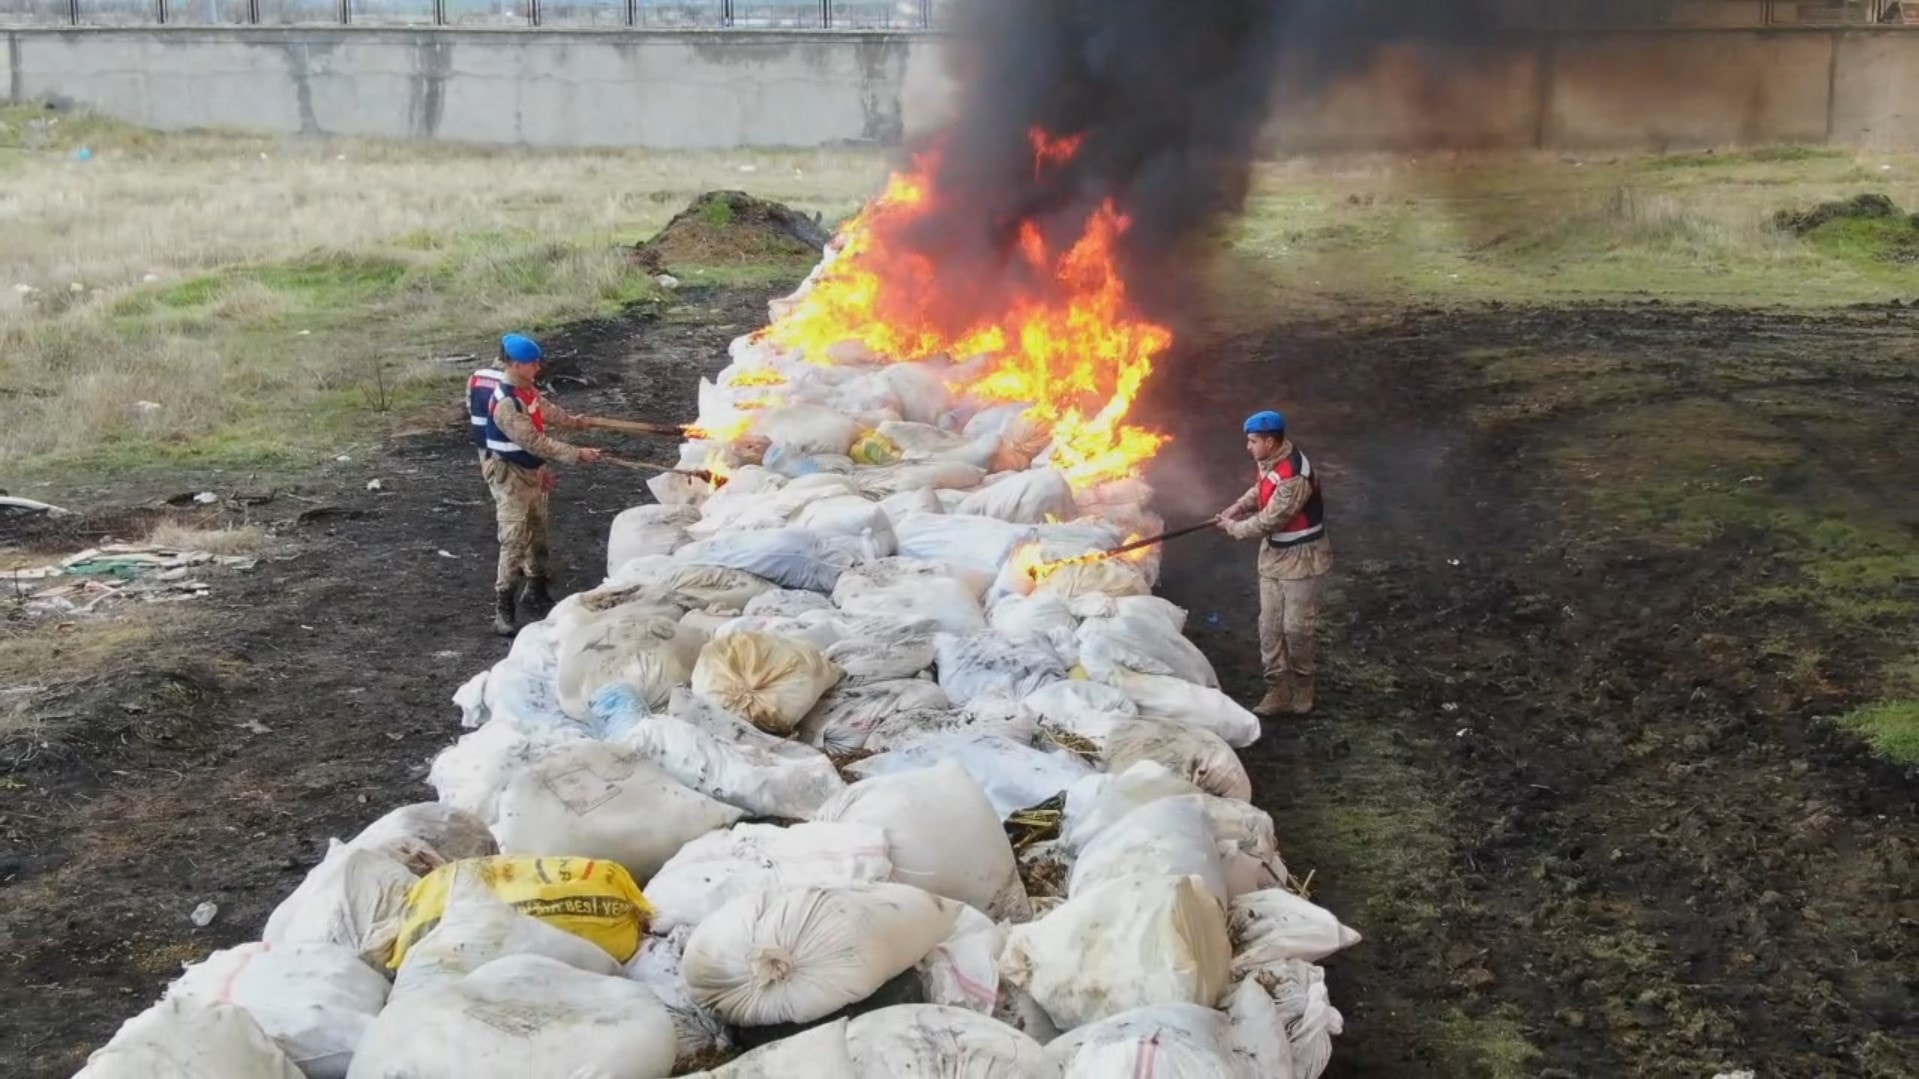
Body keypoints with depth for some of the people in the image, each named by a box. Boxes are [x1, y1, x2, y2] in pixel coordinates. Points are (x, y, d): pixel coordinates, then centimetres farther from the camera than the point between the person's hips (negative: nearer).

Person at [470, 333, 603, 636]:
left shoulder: (524, 387, -1)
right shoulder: (504, 403, -30)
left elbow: (544, 410, 21)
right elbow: (534, 441, -29)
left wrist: (572, 421, 37)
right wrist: (576, 454, -26)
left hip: (532, 472, 9)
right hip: (510, 477, -9)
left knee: (537, 533, 19)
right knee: (514, 541, -10)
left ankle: (536, 591, 35)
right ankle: (503, 610, -5)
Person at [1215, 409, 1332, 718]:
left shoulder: (1294, 476, -31)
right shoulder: (1270, 460, -2)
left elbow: (1269, 521, -25)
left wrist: (1233, 528, -10)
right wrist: (1238, 507, 0)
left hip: (1301, 557, -8)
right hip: (1273, 553, 8)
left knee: (1296, 629, 2)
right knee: (1270, 627, 8)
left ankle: (1301, 687, 23)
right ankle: (1278, 690, 16)